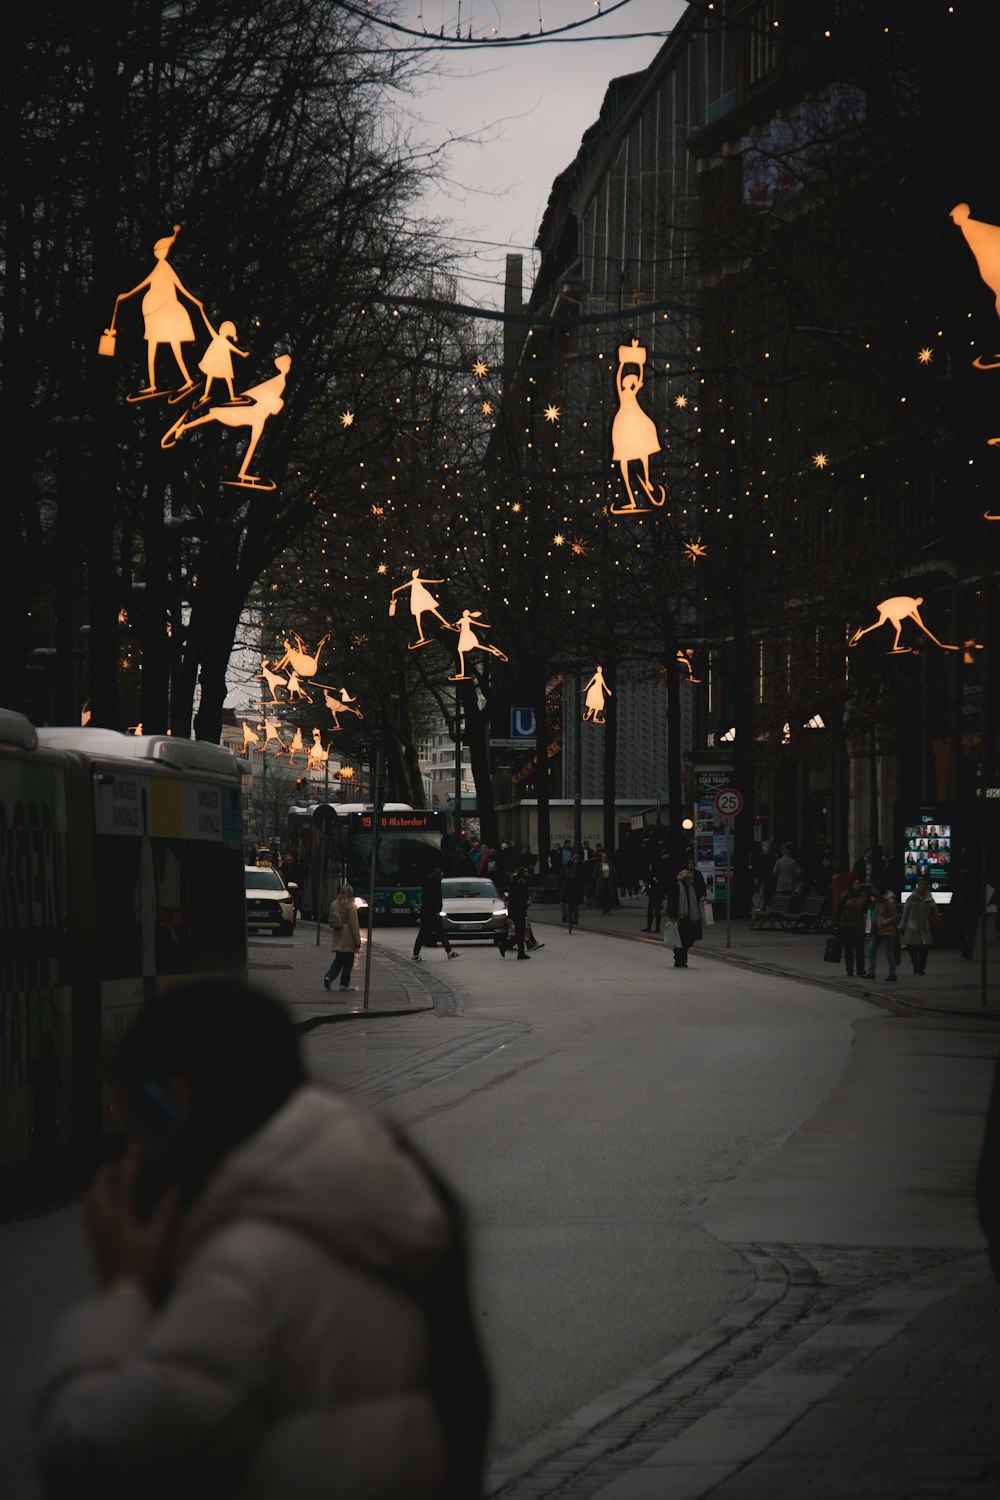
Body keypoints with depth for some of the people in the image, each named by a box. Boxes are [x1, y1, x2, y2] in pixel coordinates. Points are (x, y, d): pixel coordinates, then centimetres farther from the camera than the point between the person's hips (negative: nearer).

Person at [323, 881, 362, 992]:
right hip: (348, 940, -5)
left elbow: (332, 922, 12)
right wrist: (358, 941, -7)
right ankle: (345, 984, 10)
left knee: (338, 960, 14)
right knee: (348, 961, 6)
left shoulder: (335, 904, 4)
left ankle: (329, 977, -5)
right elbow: (354, 925, -13)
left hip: (337, 939, 5)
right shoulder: (351, 906, -14)